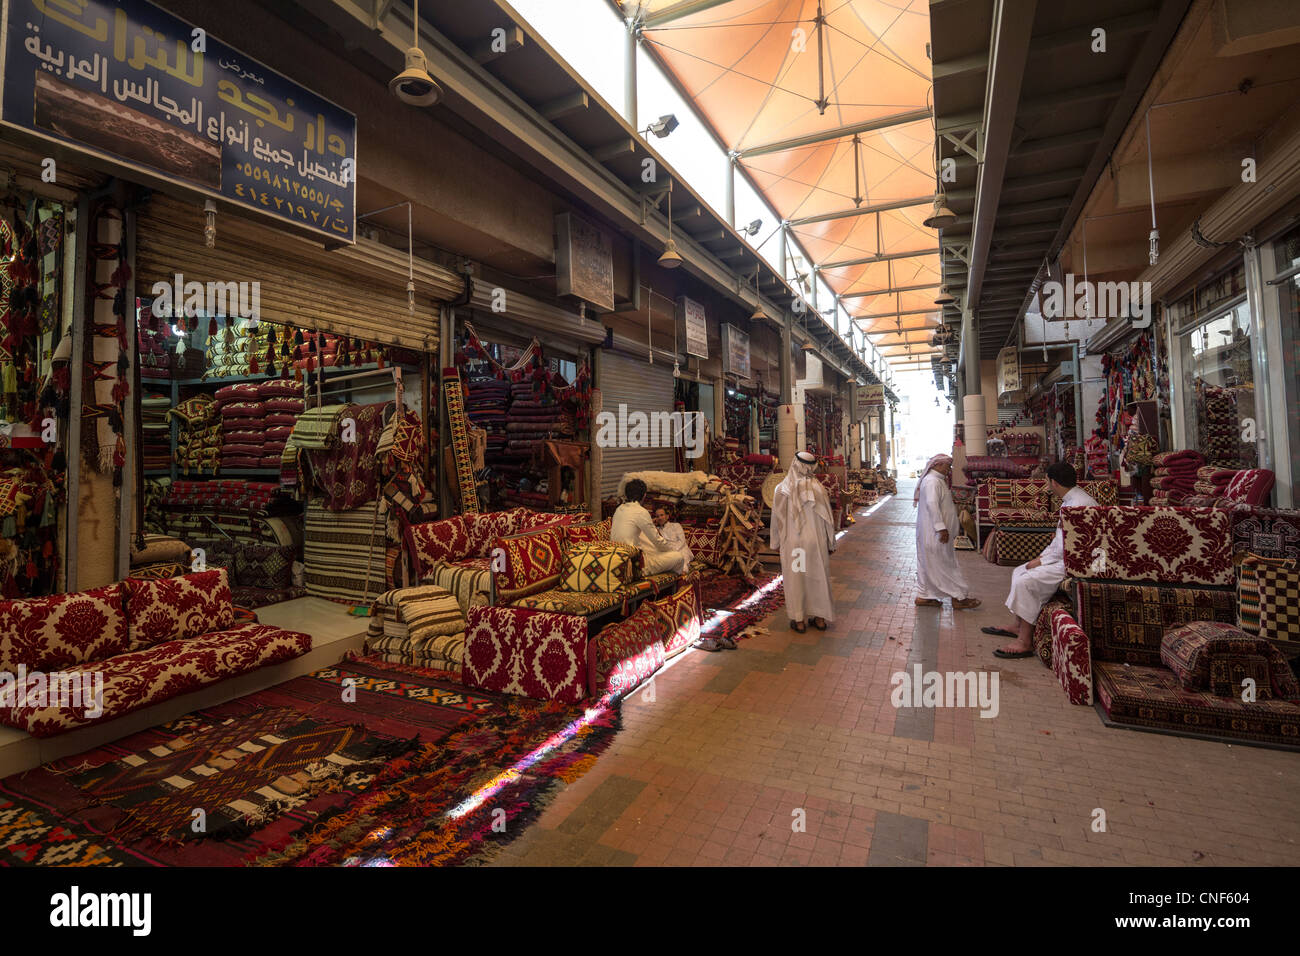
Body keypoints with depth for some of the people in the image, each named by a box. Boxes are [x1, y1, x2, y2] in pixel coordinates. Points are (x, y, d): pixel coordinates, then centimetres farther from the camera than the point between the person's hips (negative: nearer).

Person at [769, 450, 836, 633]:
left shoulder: (782, 489, -11)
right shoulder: (819, 488, -7)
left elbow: (777, 518, -7)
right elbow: (827, 518, -3)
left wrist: (776, 543, 5)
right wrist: (830, 544, 8)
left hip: (792, 543, -1)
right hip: (816, 542, 2)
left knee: (795, 579, 9)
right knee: (818, 577, 14)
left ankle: (798, 621, 15)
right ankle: (820, 618, 22)